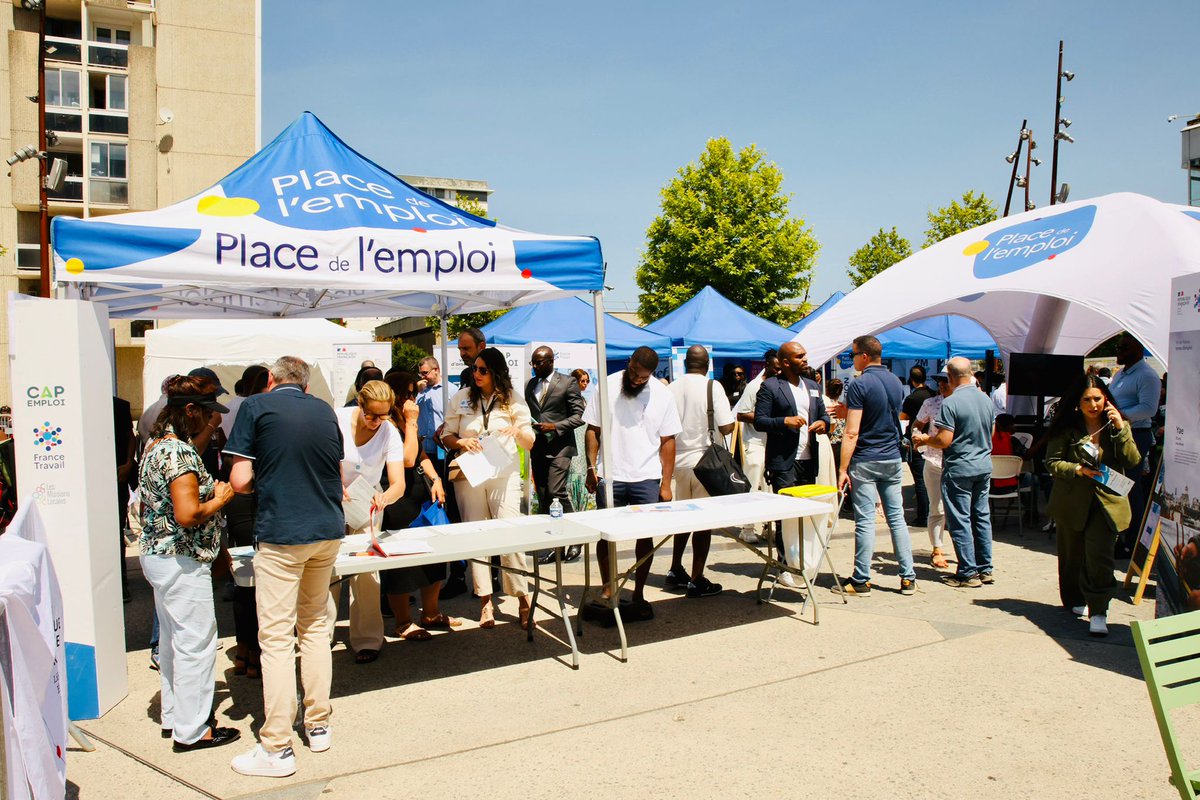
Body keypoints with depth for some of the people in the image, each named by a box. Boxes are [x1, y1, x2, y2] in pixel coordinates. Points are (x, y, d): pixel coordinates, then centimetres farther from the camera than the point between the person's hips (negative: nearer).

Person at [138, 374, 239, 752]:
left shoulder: (157, 444, 9)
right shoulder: (180, 453, -22)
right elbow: (187, 515, -28)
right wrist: (220, 499, -12)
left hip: (158, 555, 11)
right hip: (182, 561, -11)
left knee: (173, 639, 20)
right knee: (196, 642, 0)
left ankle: (174, 715, 33)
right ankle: (191, 730, 10)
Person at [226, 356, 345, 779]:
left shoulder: (256, 406, -3)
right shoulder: (325, 411, 10)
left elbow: (240, 480, -6)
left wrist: (264, 480, 14)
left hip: (280, 534, -5)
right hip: (329, 530, 5)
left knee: (277, 637, 0)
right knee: (316, 626, 18)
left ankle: (277, 748, 6)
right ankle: (319, 725, 26)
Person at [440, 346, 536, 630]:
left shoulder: (512, 400, 3)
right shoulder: (461, 398, 6)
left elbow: (530, 444, 5)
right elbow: (446, 436, 8)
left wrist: (519, 431, -17)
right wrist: (461, 442, -13)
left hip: (504, 475, -2)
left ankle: (523, 598, 1)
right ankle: (485, 601, 10)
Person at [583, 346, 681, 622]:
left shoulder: (662, 395, 0)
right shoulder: (608, 386, -2)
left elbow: (667, 441, 2)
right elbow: (593, 429, 3)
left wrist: (666, 484, -2)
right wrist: (592, 467, -5)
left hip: (647, 478, 0)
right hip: (609, 476, 0)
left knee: (645, 536, 4)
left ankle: (639, 594, 19)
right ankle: (608, 589, 22)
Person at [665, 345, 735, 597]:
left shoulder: (671, 389, 2)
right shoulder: (712, 387, -11)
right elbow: (726, 427, -15)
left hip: (678, 460, 5)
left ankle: (675, 571, 27)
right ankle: (696, 581, 6)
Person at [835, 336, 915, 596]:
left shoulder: (859, 385, -13)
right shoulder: (896, 382, 9)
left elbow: (852, 433, -18)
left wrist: (843, 469, -15)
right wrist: (848, 411, 24)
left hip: (865, 461, -6)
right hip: (893, 459, 6)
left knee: (865, 520, -2)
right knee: (896, 517, 11)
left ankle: (861, 581, 5)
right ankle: (908, 577, 14)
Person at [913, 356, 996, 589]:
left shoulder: (951, 402, -18)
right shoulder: (986, 399, 6)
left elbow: (944, 440, -20)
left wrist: (924, 440, -3)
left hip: (959, 468, -7)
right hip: (984, 465, 7)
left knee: (960, 521, 0)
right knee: (982, 517, 13)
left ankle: (968, 573, 3)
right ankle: (985, 569, 20)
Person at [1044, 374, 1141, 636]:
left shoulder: (1118, 426, 3)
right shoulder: (1066, 428, -3)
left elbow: (1132, 461, -6)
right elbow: (1052, 462, -3)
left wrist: (1120, 428, -15)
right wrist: (1078, 470, -19)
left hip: (1106, 500, 0)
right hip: (1072, 501, 0)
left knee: (1099, 555, -13)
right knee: (1072, 555, 12)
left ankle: (1098, 612, -5)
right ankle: (1074, 600, 34)